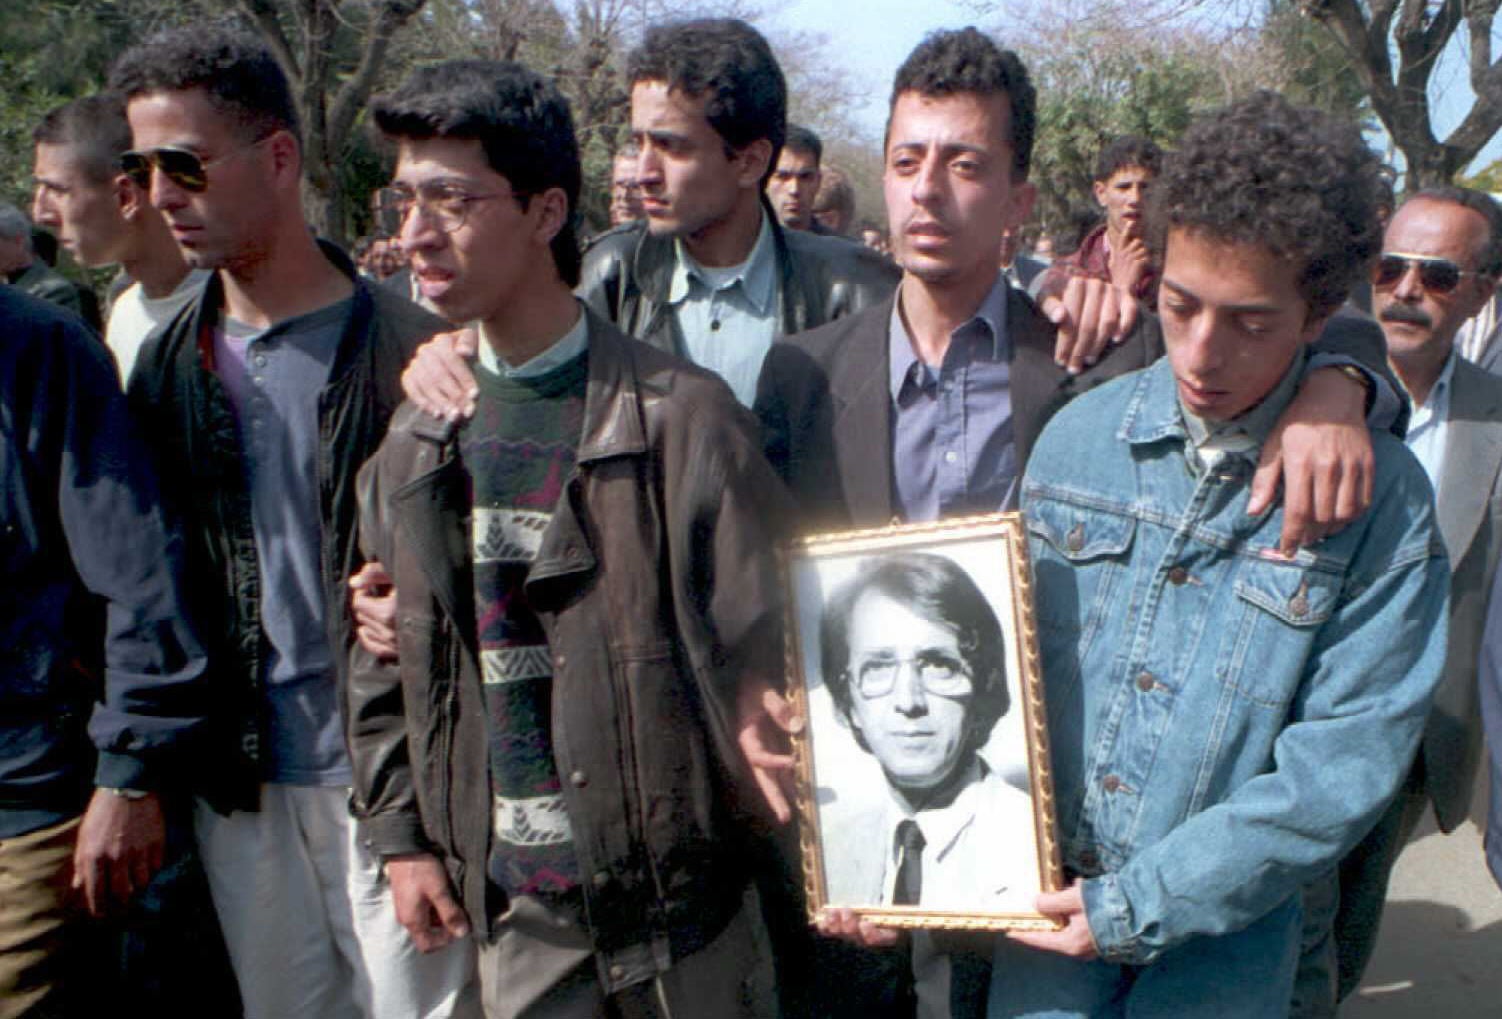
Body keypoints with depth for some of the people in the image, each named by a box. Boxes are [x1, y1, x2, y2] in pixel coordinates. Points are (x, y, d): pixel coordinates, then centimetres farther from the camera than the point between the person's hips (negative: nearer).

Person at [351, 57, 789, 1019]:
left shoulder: (679, 416, -14)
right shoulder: (417, 439, 3)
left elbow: (761, 650, -13)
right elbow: (385, 658, 10)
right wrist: (401, 835, 7)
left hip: (676, 897, -4)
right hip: (509, 907, 4)